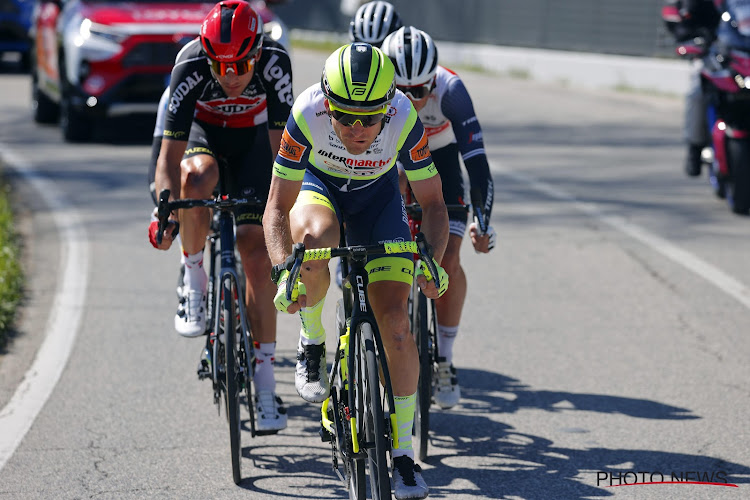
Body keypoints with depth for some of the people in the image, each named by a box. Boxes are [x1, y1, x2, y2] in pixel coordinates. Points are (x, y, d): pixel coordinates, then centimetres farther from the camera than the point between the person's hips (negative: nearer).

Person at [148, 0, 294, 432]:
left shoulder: (274, 61, -32)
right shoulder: (191, 67, -33)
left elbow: (282, 144, -27)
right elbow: (169, 157, -32)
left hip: (253, 139, 0)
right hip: (203, 133, 0)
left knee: (257, 253, -13)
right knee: (196, 180, -38)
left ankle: (265, 379, -7)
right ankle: (194, 276, -11)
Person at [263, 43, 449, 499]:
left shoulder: (405, 118, -33)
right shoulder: (307, 114, -35)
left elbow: (433, 203, -20)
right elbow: (277, 207, -27)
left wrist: (432, 261, -36)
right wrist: (285, 271, -41)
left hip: (376, 194, 1)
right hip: (317, 184, -1)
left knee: (394, 318, -12)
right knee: (314, 239, -38)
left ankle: (404, 453, 1)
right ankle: (312, 344, -8)